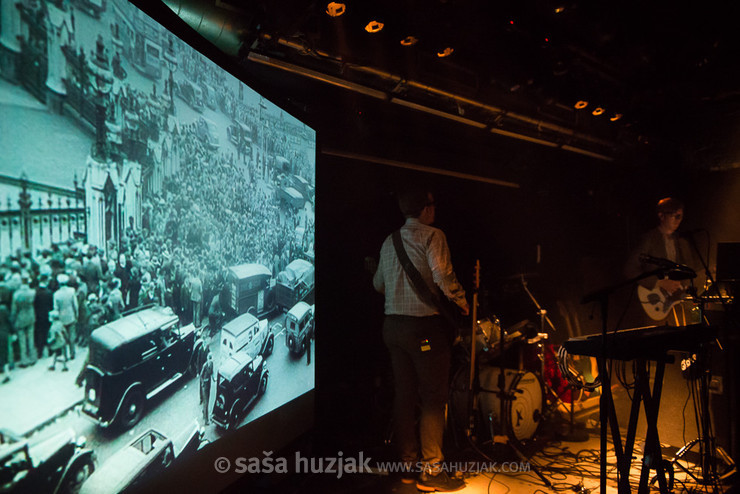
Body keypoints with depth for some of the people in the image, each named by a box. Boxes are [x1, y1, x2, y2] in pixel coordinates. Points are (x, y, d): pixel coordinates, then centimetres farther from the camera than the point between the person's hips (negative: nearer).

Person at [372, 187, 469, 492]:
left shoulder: (389, 242, 13)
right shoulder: (431, 236, -8)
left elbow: (378, 284, 18)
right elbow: (443, 276, -19)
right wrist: (462, 303, -5)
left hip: (393, 325, 7)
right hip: (425, 326, -7)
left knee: (404, 396, 12)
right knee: (433, 399, 1)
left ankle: (408, 465, 22)